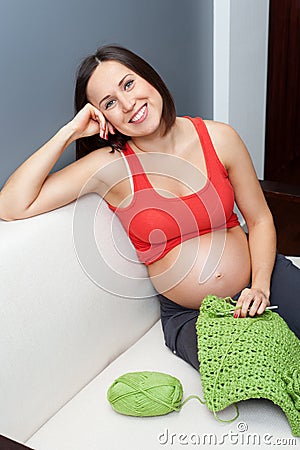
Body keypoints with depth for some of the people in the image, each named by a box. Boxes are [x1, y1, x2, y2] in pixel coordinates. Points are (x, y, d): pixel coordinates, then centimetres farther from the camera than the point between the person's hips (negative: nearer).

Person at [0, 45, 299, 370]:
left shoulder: (218, 138, -4)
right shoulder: (110, 166, -10)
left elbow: (260, 220, 5)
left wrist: (261, 286, -11)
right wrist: (69, 132, -17)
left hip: (261, 275, 2)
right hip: (187, 315, -2)